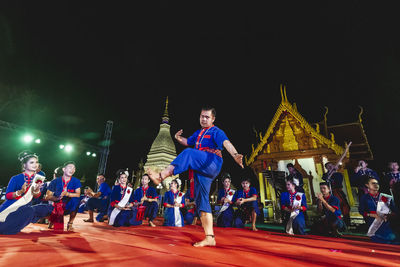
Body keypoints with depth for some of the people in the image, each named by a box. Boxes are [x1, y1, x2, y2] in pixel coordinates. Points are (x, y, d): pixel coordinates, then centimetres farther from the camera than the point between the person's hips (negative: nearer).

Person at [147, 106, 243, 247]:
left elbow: (226, 143, -16)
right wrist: (179, 138, 20)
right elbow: (188, 142, 40)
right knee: (201, 200, 1)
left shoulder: (216, 131, 3)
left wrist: (235, 154, -35)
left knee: (188, 153, -28)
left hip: (213, 164, -7)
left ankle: (161, 176, -31)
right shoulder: (198, 133, 26)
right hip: (201, 170, 8)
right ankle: (210, 238, 6)